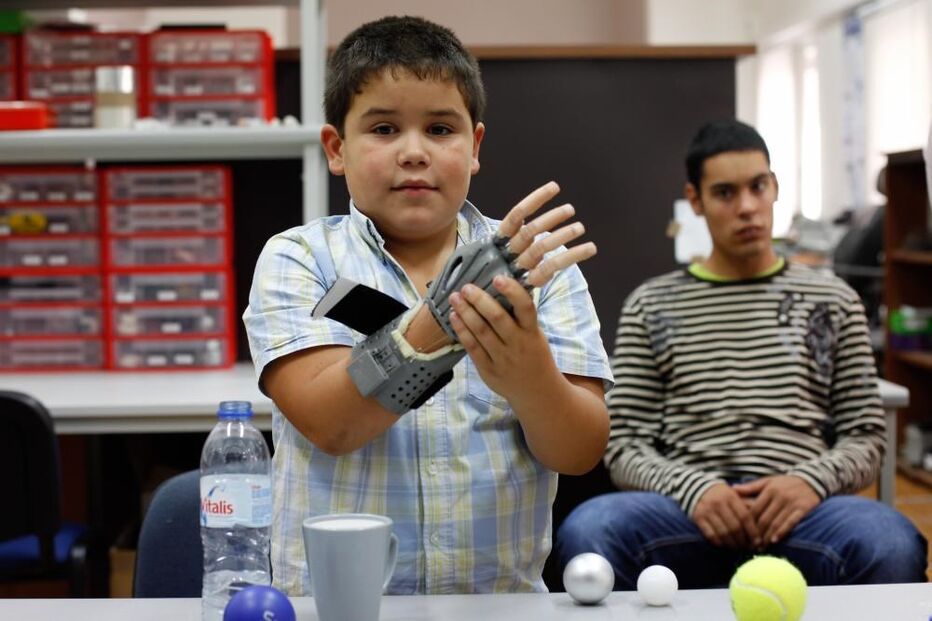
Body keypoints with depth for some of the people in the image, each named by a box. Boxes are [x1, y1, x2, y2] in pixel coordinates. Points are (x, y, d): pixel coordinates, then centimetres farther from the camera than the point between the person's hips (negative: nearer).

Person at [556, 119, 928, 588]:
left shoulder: (831, 300, 19)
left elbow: (865, 437, 14)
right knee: (587, 531, -35)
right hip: (688, 507, 0)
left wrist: (811, 481, -9)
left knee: (892, 544, -37)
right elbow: (625, 446, 9)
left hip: (798, 511, 0)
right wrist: (694, 489, -12)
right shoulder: (651, 305, 16)